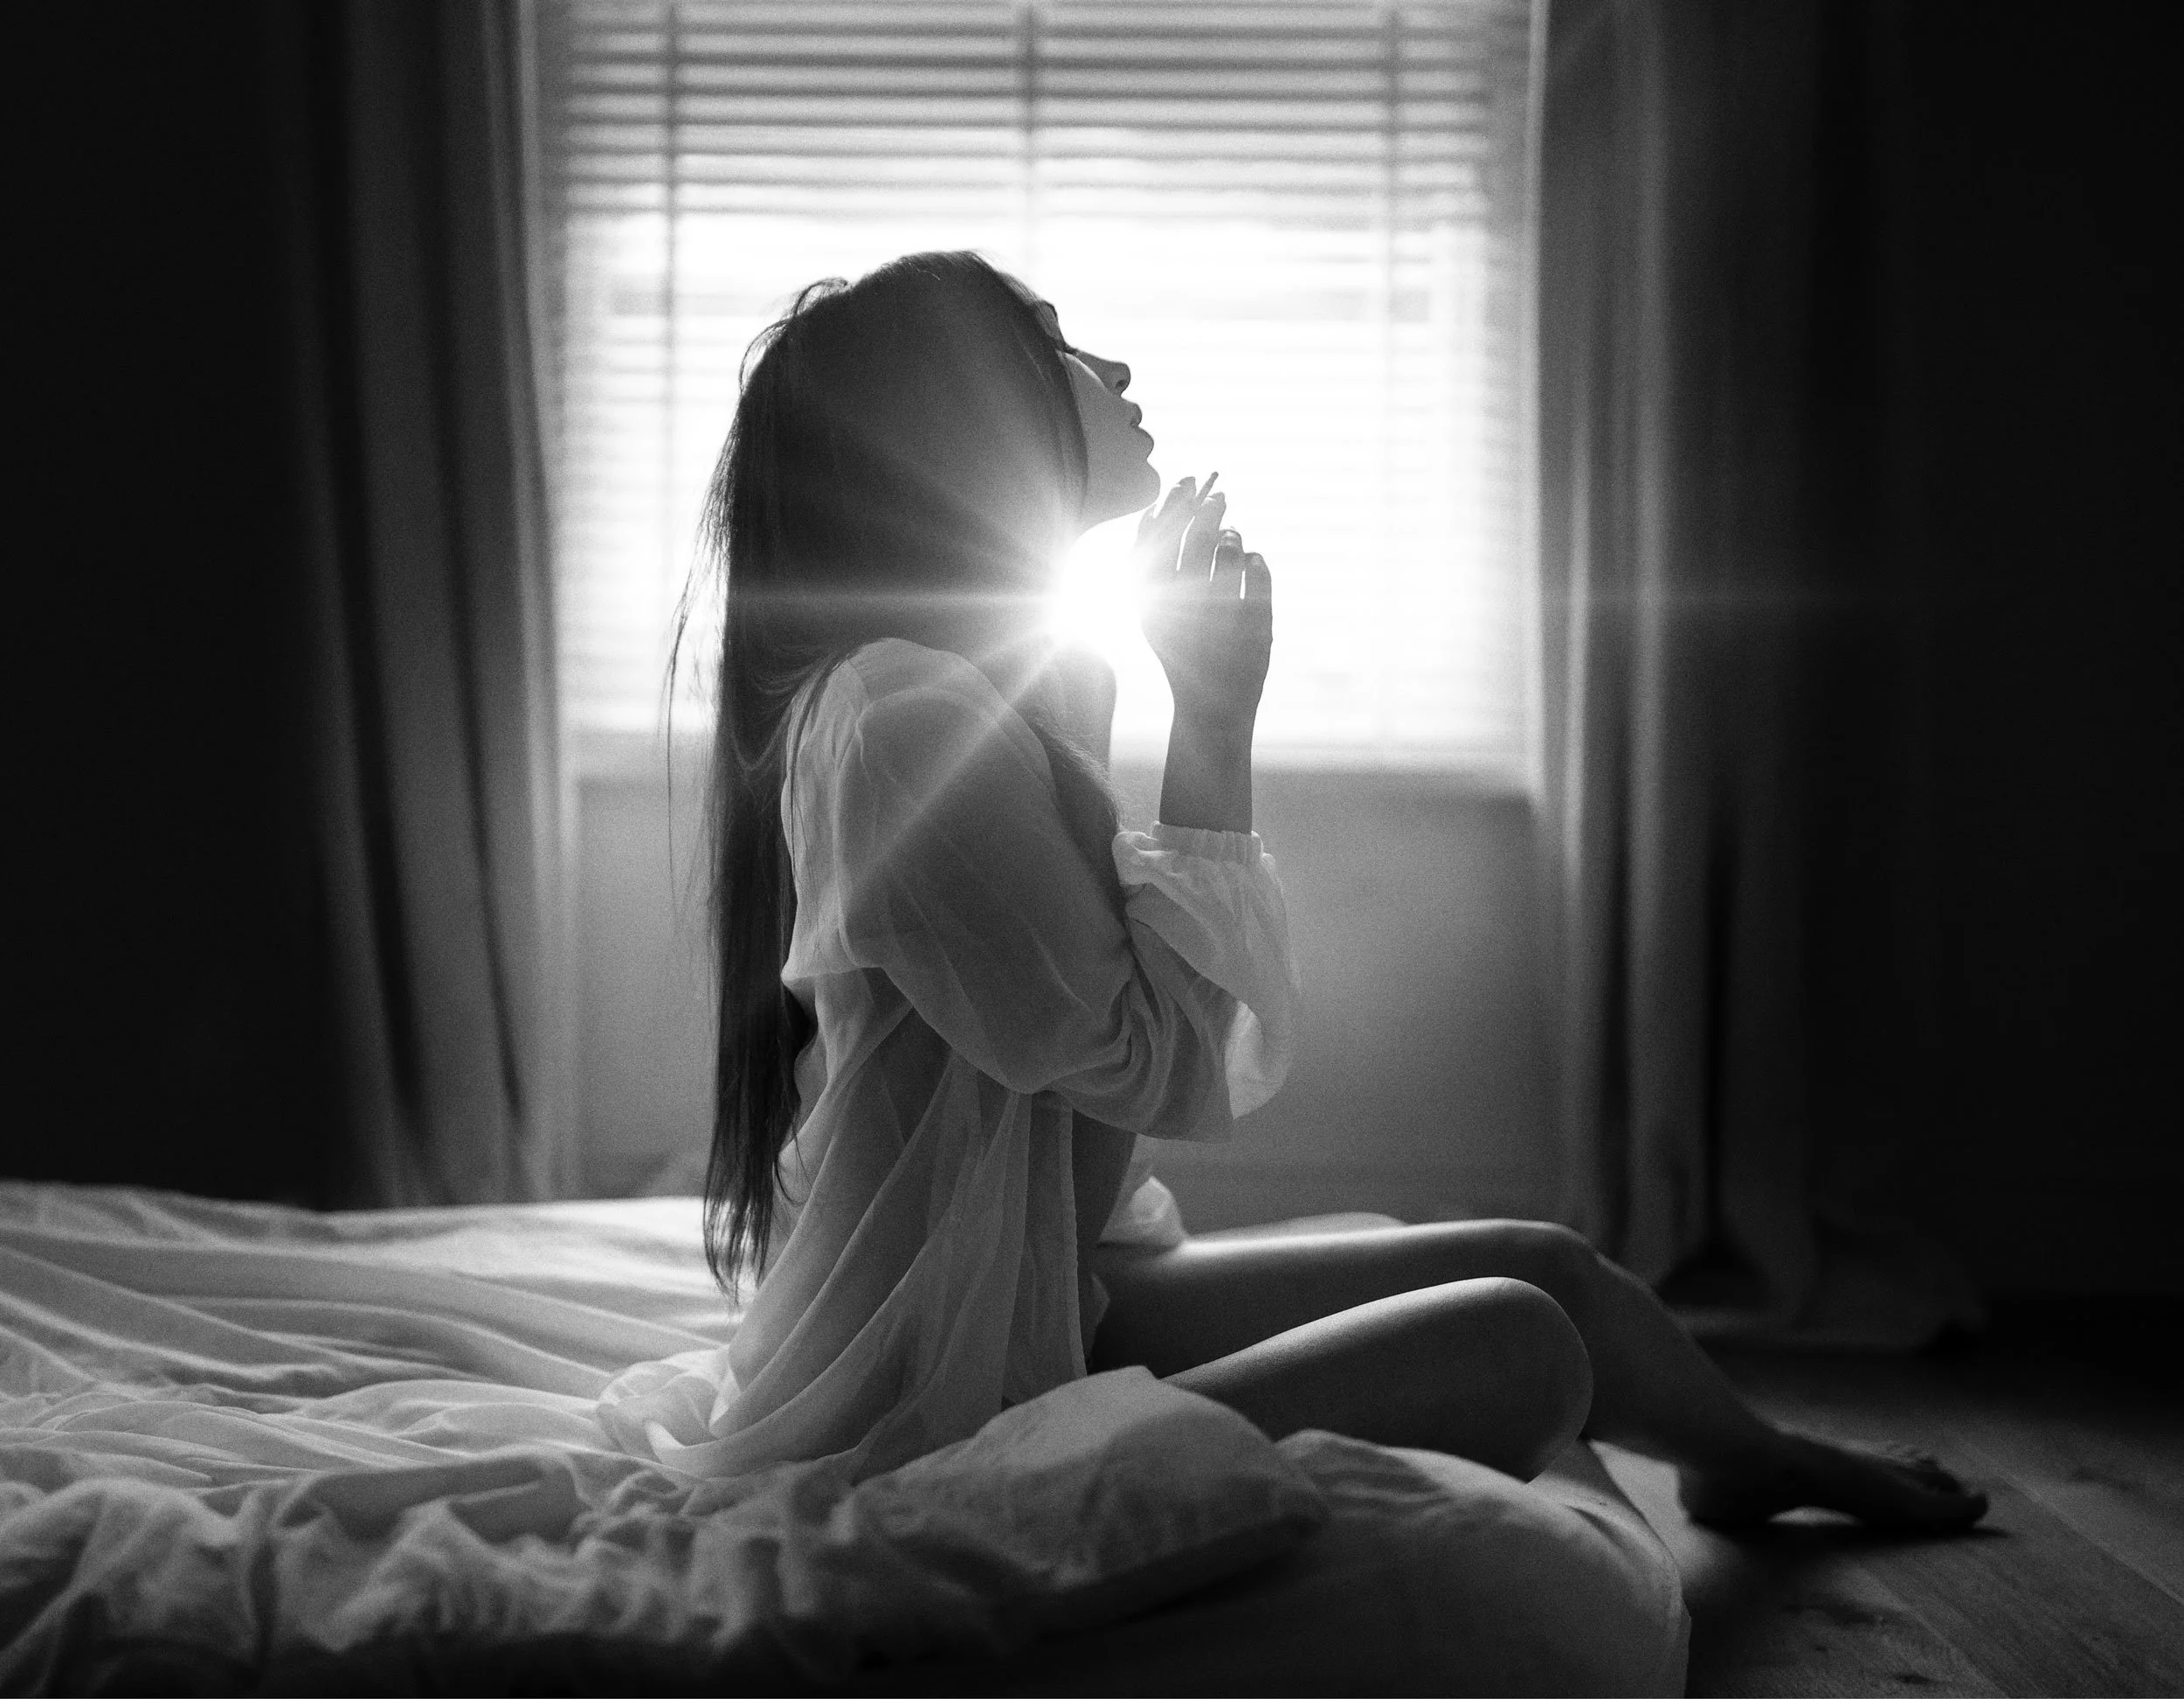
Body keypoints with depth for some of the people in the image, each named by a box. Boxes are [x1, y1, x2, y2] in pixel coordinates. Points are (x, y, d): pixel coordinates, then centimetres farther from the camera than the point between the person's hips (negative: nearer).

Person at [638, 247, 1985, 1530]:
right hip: (935, 1412, -10)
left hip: (1055, 1296, 10)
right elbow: (1168, 1067, -21)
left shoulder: (1005, 693, 8)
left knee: (1544, 1263, 14)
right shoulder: (907, 723, -24)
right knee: (1520, 1345, -13)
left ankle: (1755, 1461, 43)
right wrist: (1217, 720, -16)